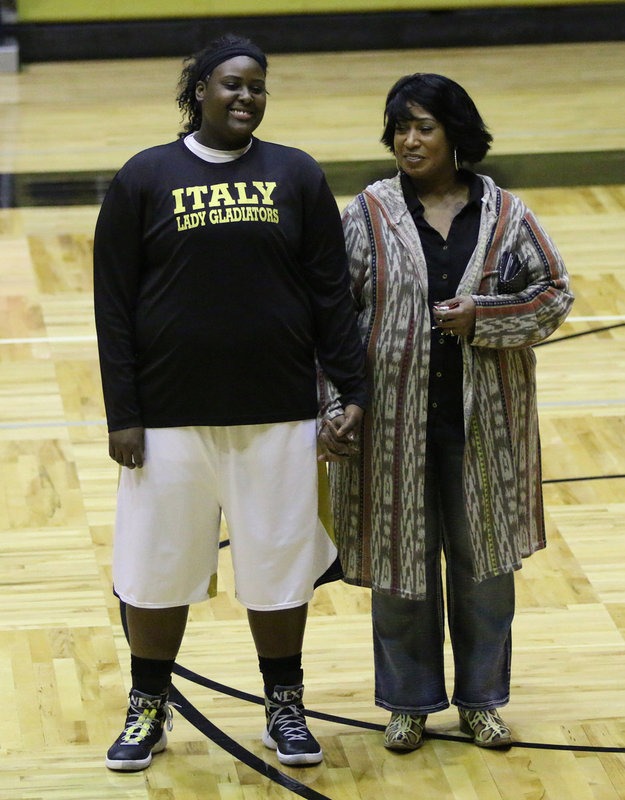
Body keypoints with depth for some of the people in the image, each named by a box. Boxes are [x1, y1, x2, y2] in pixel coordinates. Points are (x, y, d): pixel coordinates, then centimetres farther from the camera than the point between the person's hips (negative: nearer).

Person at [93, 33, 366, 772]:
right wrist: (122, 414, -5)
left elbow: (331, 291, 5)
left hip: (278, 414, 1)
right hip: (170, 417, -1)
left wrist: (352, 392, -1)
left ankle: (284, 708, 25)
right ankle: (148, 710, 25)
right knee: (158, 569, 8)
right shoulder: (145, 178, 0)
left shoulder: (296, 175, 4)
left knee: (279, 567, 8)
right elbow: (113, 304, 0)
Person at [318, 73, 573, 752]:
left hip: (483, 421, 1)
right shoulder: (367, 216, -2)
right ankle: (410, 703, 22)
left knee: (484, 559, 9)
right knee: (401, 558, 7)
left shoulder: (504, 214, 1)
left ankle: (481, 700, 25)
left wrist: (483, 316, -13)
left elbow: (554, 293, 4)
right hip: (395, 421, -1)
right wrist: (334, 409, -9)